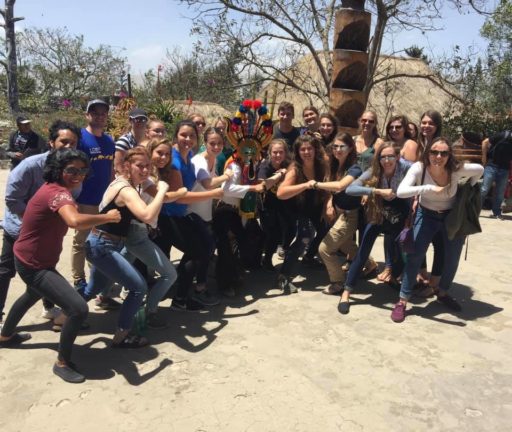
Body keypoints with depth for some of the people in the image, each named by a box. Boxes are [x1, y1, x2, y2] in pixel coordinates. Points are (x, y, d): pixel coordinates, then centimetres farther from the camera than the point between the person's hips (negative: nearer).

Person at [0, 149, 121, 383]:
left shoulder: (53, 187, 1)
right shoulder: (58, 192, -30)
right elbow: (75, 220, -50)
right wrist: (107, 217, -35)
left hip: (33, 259, 11)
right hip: (33, 265, -11)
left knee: (33, 295, 39)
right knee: (78, 309, -19)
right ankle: (62, 363, 3)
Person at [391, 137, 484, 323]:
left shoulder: (456, 169, -23)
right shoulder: (419, 168, -27)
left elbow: (480, 170, -1)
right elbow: (400, 192, -41)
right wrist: (428, 188, -47)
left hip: (452, 216, 2)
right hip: (427, 215, -2)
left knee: (452, 259, 10)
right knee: (414, 256, -12)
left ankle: (442, 293, 37)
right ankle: (402, 300, -1)